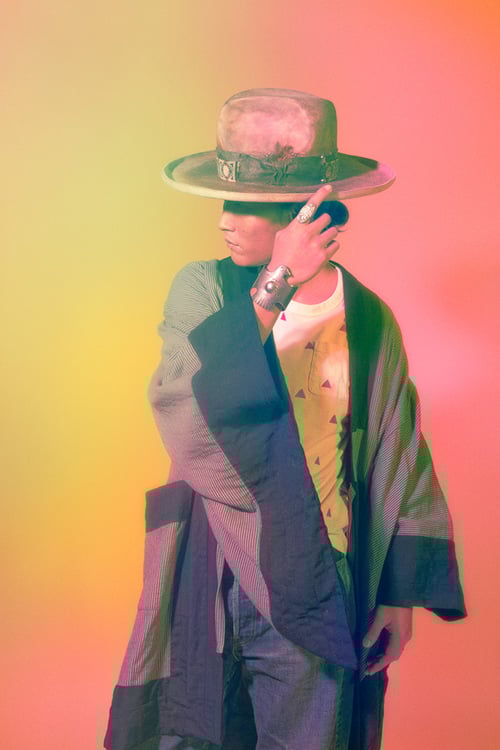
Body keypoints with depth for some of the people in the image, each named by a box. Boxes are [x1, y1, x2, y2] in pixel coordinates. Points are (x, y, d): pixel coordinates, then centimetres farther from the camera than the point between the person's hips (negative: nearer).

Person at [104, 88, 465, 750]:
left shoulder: (368, 318, -4)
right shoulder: (201, 291, -5)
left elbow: (401, 460, 3)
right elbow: (183, 415, -23)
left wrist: (402, 595, 3)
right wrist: (274, 288, -24)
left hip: (318, 592, 0)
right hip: (209, 582, 0)